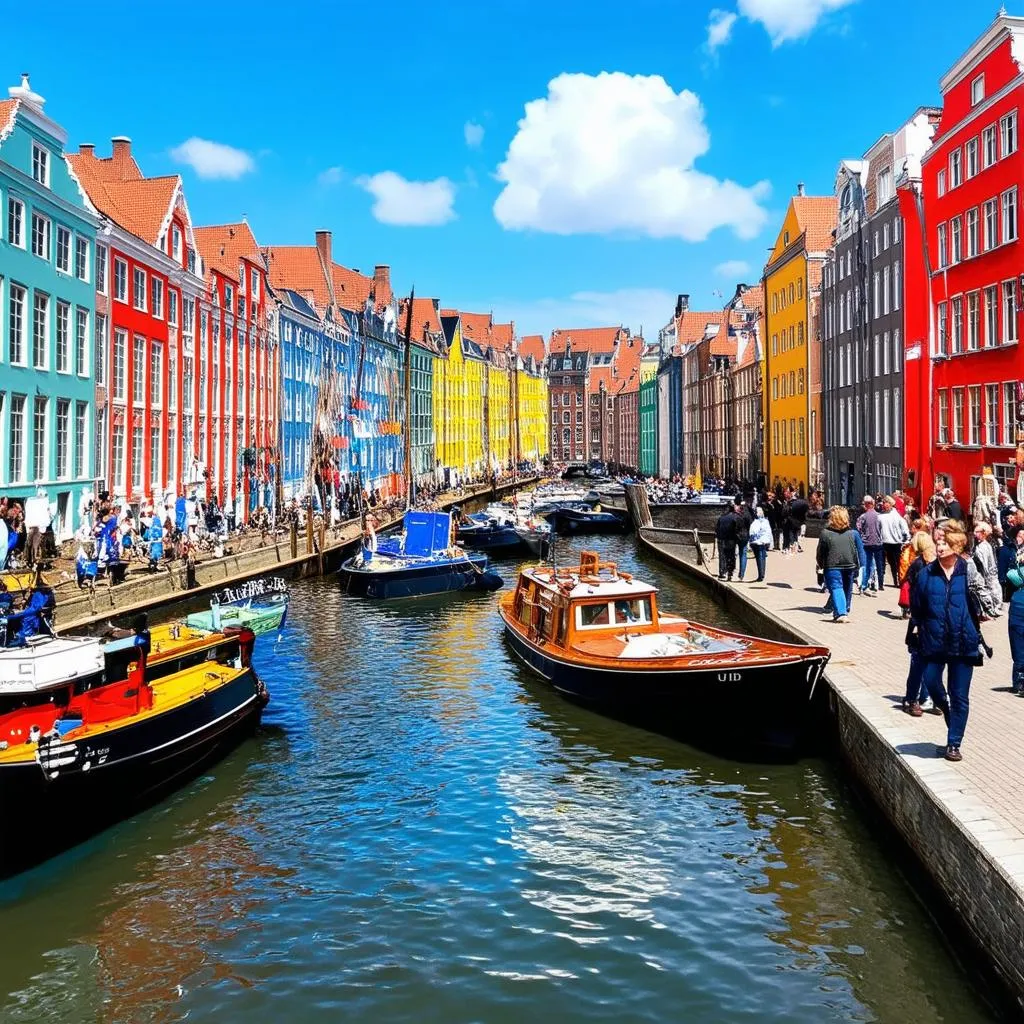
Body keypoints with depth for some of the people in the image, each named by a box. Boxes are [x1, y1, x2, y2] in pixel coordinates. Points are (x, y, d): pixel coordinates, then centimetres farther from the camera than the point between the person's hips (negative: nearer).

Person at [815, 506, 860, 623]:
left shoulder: (825, 533, -9)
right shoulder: (850, 533, 4)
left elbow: (820, 553, -6)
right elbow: (855, 551, 8)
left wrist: (820, 565, 9)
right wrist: (855, 565, 16)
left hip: (832, 566, -4)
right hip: (849, 565, 4)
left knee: (836, 588, -3)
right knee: (847, 589, 16)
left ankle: (840, 613, -18)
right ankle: (845, 612, 28)